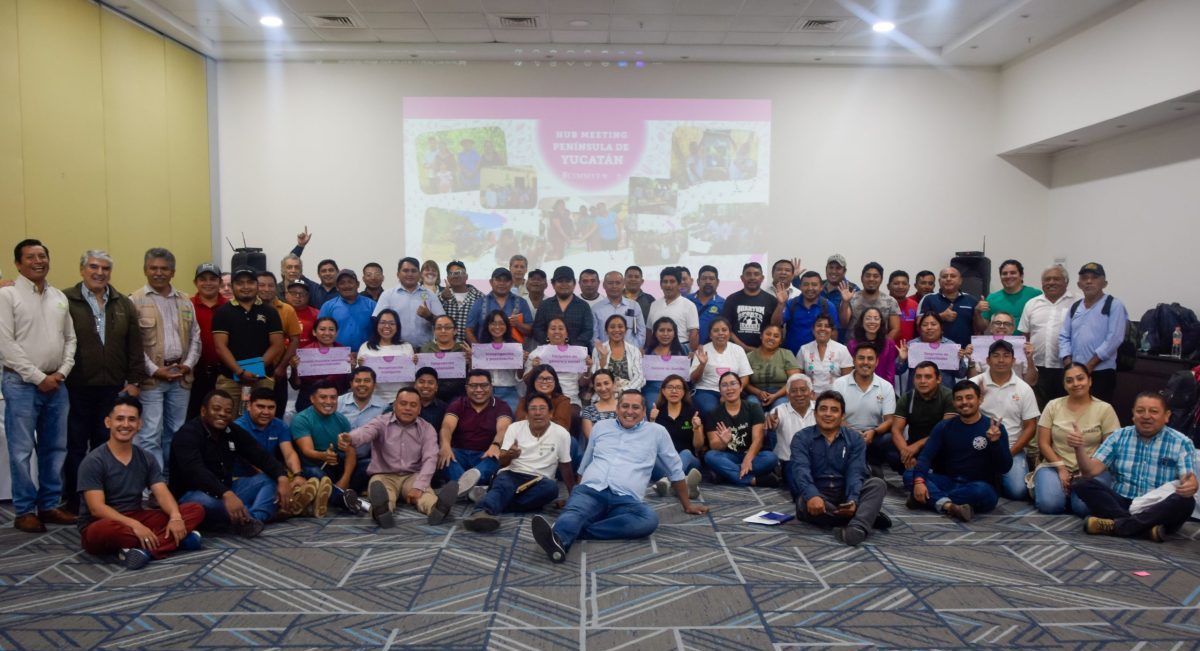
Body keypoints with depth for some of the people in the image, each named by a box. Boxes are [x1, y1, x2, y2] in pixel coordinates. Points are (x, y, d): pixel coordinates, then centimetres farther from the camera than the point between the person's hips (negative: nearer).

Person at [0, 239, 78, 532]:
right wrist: (38, 378, -12)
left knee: (55, 448, 10)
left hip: (56, 384, 5)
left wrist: (62, 372, -2)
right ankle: (24, 511, 10)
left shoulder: (60, 297, 12)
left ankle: (49, 505, 20)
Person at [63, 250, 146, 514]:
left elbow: (135, 345, 10)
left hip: (113, 389, 3)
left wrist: (134, 381, 5)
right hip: (76, 389, -3)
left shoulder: (124, 304, 10)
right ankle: (72, 503, 19)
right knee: (75, 447, 8)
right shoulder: (66, 301, -2)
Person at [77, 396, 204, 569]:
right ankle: (176, 539, -30)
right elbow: (97, 508, -19)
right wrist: (134, 525, -32)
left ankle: (143, 548, -34)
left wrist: (175, 516, -25)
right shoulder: (93, 461, -10)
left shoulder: (146, 459, 6)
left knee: (196, 510, -14)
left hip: (137, 519, 6)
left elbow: (162, 493, -3)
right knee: (109, 530, -43)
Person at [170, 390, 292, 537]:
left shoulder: (234, 432, 5)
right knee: (203, 502, -42)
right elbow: (195, 471, -34)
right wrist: (227, 495, -49)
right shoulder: (188, 434, -16)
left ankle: (254, 519, -34)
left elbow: (262, 457, 0)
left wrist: (282, 478, -22)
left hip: (226, 492, 7)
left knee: (271, 478, -9)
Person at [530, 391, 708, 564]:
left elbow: (676, 471, 21)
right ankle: (557, 540, -65)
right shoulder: (601, 427, 20)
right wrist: (576, 494, 31)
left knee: (650, 518, -35)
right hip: (591, 491, 2)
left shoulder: (657, 432, 13)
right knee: (573, 510, -33)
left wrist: (687, 505, 26)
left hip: (625, 500, -1)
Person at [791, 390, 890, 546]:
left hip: (845, 495, 2)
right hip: (817, 495, -2)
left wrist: (853, 500, -31)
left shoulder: (855, 438, 5)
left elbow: (855, 473, -10)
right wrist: (812, 496, -40)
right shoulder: (801, 438, -1)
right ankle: (868, 517, -26)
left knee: (877, 484, -24)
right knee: (805, 503, -35)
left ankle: (857, 528, -50)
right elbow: (801, 469, -19)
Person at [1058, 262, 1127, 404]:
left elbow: (1114, 339, -11)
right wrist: (1068, 363, -3)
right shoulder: (1074, 307, 14)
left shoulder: (1114, 305, -2)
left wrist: (1089, 365, -13)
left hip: (1101, 372, -5)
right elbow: (1064, 337, 12)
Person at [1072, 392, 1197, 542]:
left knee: (1185, 501, -33)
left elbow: (1189, 482, -10)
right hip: (1121, 504, 2)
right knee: (1081, 483, -23)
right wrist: (1080, 448, -21)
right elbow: (1091, 471, -1)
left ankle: (1116, 525, -30)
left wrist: (1190, 486, -36)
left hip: (1159, 511, -1)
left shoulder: (1182, 443, 3)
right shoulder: (1119, 437, 7)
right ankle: (1147, 528, -32)